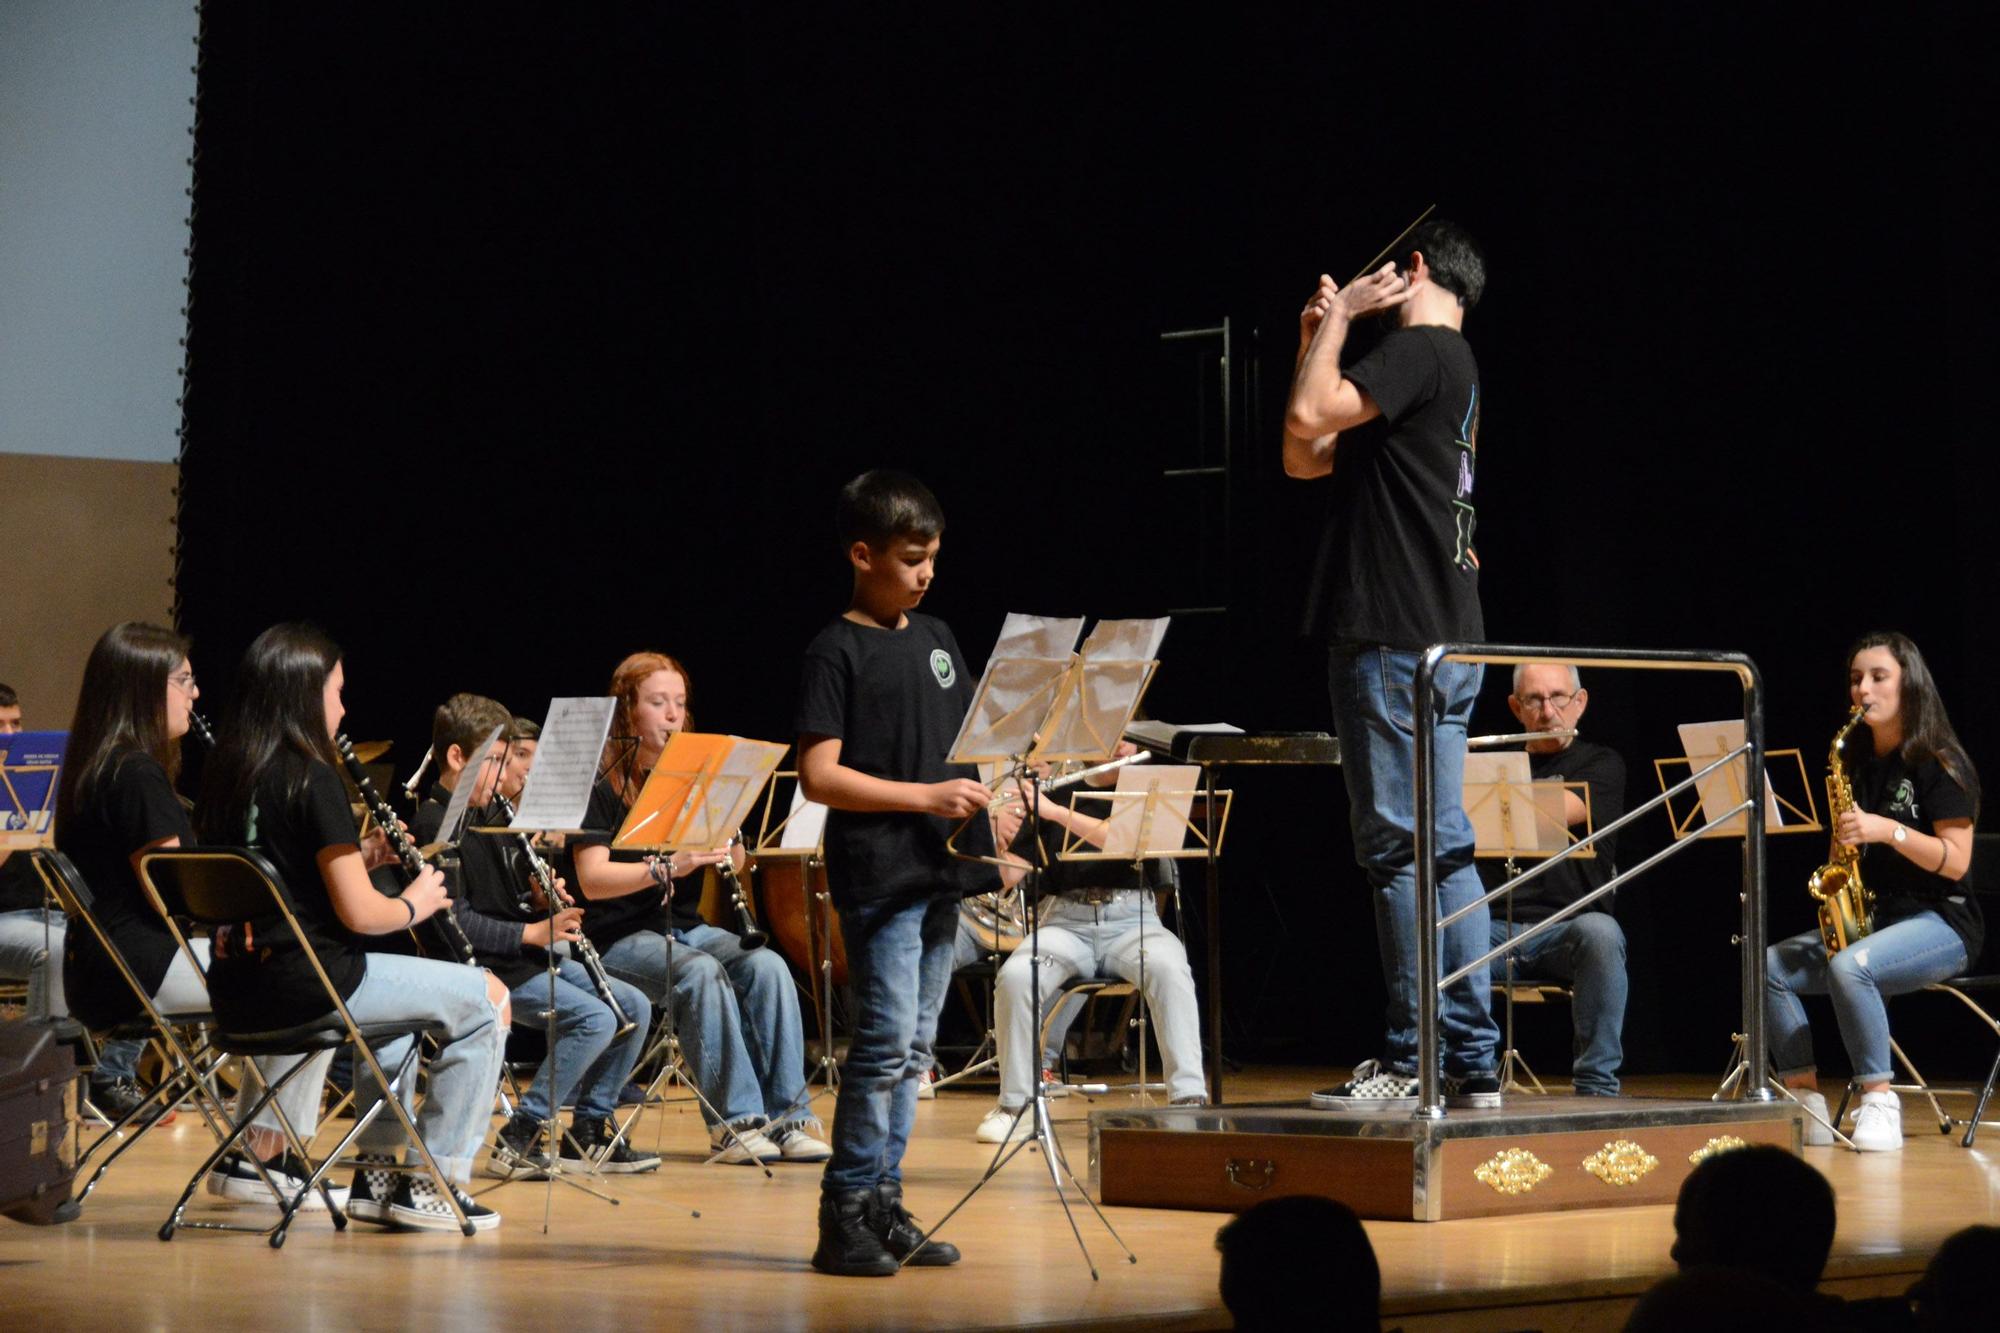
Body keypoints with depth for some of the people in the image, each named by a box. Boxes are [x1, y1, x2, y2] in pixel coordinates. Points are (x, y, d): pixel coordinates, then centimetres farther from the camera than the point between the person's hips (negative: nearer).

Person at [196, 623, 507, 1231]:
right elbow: (358, 914, -17)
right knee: (486, 999, 5)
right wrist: (414, 903, 3)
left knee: (393, 995, 36)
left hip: (236, 993, 9)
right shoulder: (310, 777, -14)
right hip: (303, 983, -9)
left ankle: (377, 1170, 33)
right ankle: (433, 1182, 8)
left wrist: (356, 858, 15)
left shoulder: (223, 773, 9)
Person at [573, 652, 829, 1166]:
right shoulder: (602, 784, -4)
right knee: (701, 971, -34)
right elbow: (592, 880, -16)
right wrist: (668, 867, -29)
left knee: (767, 966, -24)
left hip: (688, 926, 5)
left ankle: (789, 1114, -26)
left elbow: (731, 859, 8)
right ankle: (735, 1119, -32)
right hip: (622, 937, -5)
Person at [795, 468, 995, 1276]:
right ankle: (845, 1216, -4)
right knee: (885, 1042, -11)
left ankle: (885, 1208, 16)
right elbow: (817, 777, -13)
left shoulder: (936, 639, 15)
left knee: (914, 1050, 9)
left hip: (940, 874, 7)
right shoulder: (836, 652, -7)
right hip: (878, 875, -7)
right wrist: (926, 797, -19)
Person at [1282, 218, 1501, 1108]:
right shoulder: (1453, 367, 23)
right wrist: (1316, 339, 19)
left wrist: (1338, 315, -5)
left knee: (1399, 847, -8)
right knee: (1445, 850, 9)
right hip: (1444, 641, 10)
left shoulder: (1418, 348, -7)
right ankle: (1472, 1063, 11)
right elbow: (1305, 458, 24)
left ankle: (1411, 1061, -6)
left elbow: (1310, 416, -20)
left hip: (1393, 640, -10)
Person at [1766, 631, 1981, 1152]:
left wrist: (1888, 830, -24)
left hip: (1940, 922, -7)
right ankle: (1805, 1102, -15)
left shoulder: (1940, 763, -6)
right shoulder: (1858, 763, 14)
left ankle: (1880, 1101, -24)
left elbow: (1955, 862, -13)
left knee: (1849, 967, -36)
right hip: (1868, 915, 7)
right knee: (1769, 966, -15)